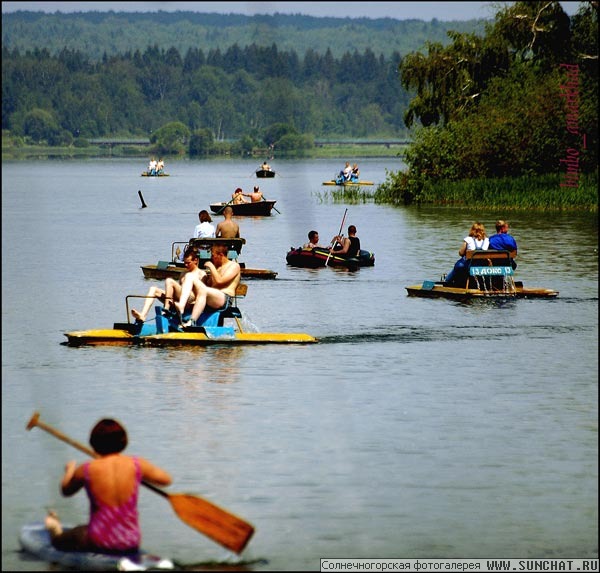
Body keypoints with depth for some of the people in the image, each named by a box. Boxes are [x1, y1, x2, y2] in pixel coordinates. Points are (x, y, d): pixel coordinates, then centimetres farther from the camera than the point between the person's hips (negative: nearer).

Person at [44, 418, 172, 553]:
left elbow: (66, 491, 6)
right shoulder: (137, 465, -11)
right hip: (132, 545, 3)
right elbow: (166, 479, 6)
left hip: (97, 545, -3)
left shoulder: (86, 470, -15)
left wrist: (69, 471, 27)